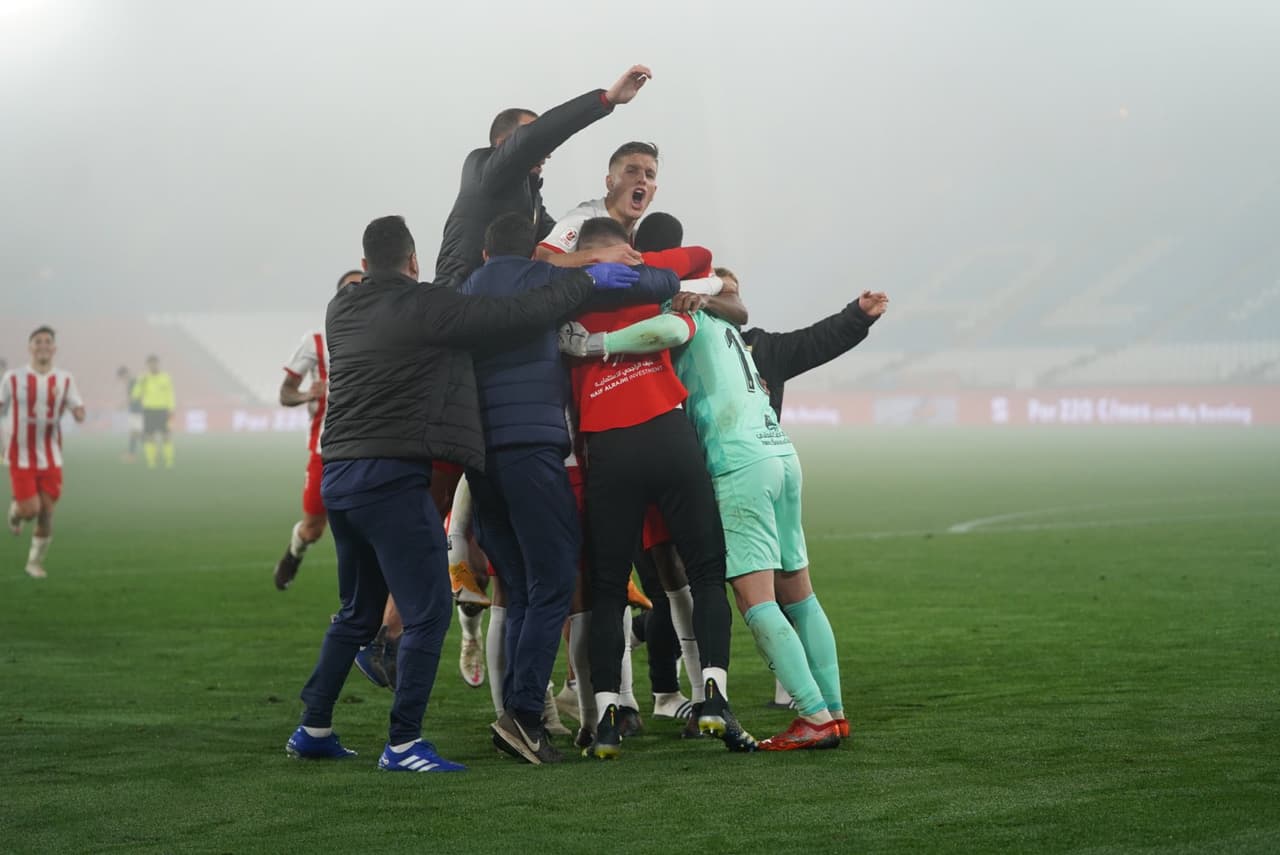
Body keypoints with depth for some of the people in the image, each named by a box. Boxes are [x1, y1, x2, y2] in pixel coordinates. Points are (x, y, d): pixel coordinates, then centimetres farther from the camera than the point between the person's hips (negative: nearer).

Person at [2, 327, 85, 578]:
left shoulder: (65, 380, 1)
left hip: (51, 459, 2)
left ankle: (35, 562, 19)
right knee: (30, 509, -10)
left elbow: (80, 415, -3)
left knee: (46, 512, 1)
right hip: (21, 457, -2)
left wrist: (76, 410, -26)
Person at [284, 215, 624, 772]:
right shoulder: (426, 307, -8)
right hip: (393, 477, -8)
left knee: (358, 612, 20)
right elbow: (520, 314, -7)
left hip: (338, 476, 8)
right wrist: (586, 281, 5)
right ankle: (403, 743, -6)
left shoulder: (341, 311, 13)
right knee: (428, 610, -3)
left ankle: (313, 729, 22)